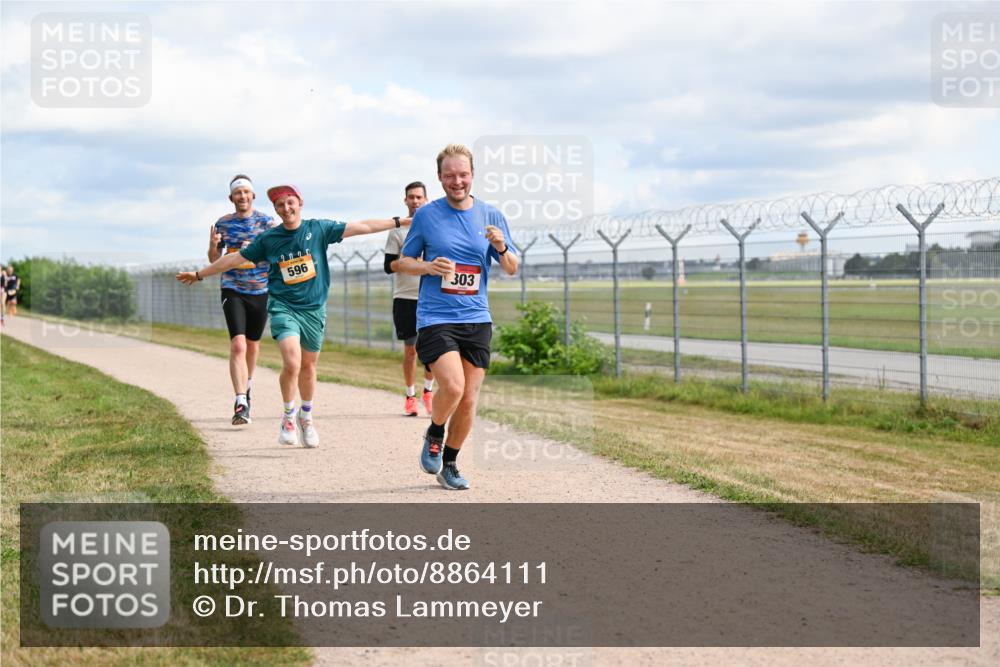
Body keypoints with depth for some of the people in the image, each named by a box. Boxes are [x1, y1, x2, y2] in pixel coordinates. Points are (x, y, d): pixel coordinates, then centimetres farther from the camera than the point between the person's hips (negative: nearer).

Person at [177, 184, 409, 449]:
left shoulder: (319, 229, -1)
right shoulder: (268, 239, -1)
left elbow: (362, 227, -1)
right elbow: (235, 258, 9)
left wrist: (400, 221, -3)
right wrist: (199, 274, 15)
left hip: (314, 308, 2)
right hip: (283, 307, -2)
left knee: (308, 367, 12)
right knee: (292, 362, -20)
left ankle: (306, 417, 35)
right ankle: (289, 415, 2)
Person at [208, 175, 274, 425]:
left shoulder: (266, 221, 0)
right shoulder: (223, 223, 4)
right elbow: (214, 260, 11)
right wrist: (213, 246, -11)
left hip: (260, 290, 1)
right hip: (232, 289, -1)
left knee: (252, 344, 15)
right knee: (237, 345, -16)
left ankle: (247, 384, 43)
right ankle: (241, 403, -22)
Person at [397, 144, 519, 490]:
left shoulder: (491, 216, 7)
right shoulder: (426, 215, 2)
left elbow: (512, 269, 10)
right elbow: (404, 261, 9)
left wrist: (502, 248, -12)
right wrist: (428, 267, -12)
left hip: (476, 319, 3)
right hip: (435, 317, -3)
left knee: (469, 399, 4)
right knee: (452, 386, -21)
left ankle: (449, 463, 24)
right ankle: (433, 436, 10)